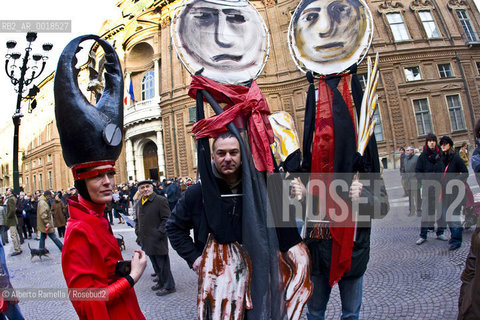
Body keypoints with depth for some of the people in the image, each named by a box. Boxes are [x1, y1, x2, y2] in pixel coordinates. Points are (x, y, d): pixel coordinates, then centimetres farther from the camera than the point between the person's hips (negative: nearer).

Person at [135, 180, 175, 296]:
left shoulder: (161, 200, -10)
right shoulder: (138, 204, 13)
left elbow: (167, 219, -13)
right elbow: (137, 220, 24)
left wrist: (160, 233, -17)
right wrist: (138, 234, 13)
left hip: (158, 240, -7)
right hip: (146, 241, 7)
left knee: (163, 263, 0)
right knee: (155, 263, 18)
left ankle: (169, 286, 12)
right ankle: (161, 281, 34)